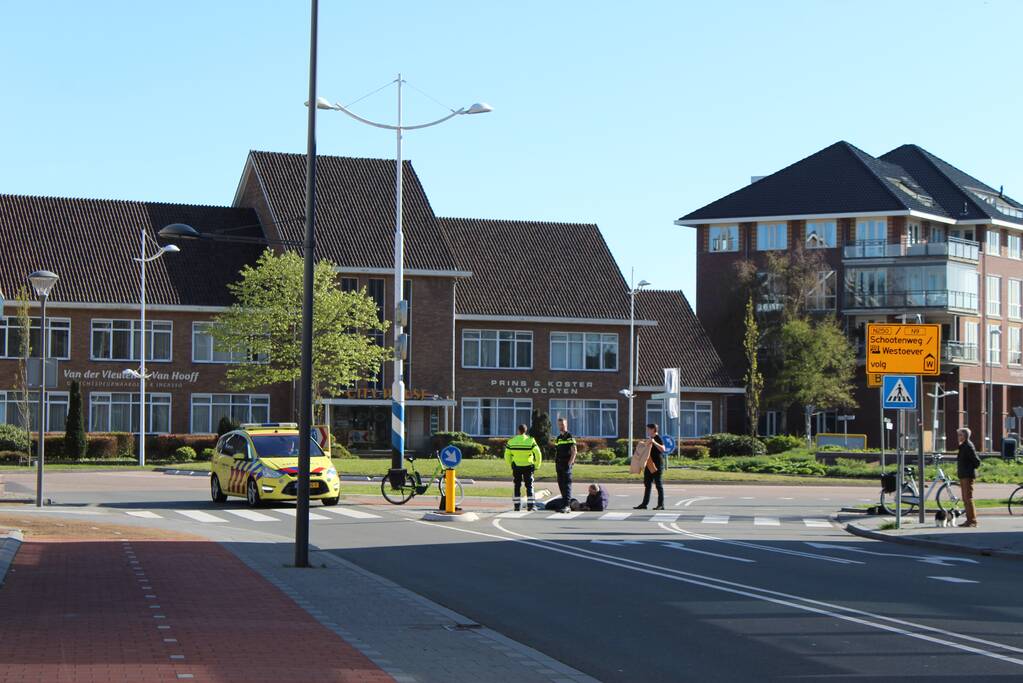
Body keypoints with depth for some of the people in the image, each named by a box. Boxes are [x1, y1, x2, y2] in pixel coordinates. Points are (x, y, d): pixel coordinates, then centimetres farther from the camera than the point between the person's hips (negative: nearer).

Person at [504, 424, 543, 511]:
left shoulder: (511, 441, -2)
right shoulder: (530, 441, -8)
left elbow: (507, 455, 3)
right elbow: (538, 454, -12)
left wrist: (510, 465, 16)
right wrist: (537, 465, 1)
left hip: (516, 467, 1)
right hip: (528, 467, -1)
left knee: (517, 486, 10)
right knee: (529, 486, 8)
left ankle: (517, 505, 8)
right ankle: (530, 505, 2)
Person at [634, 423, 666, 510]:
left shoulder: (658, 438, -10)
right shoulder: (649, 439, 17)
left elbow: (662, 449, -26)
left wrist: (654, 442, -34)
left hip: (657, 465, -9)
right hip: (649, 465, 9)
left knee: (658, 484, -4)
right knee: (647, 484, 9)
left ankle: (661, 504, 1)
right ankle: (644, 504, 13)